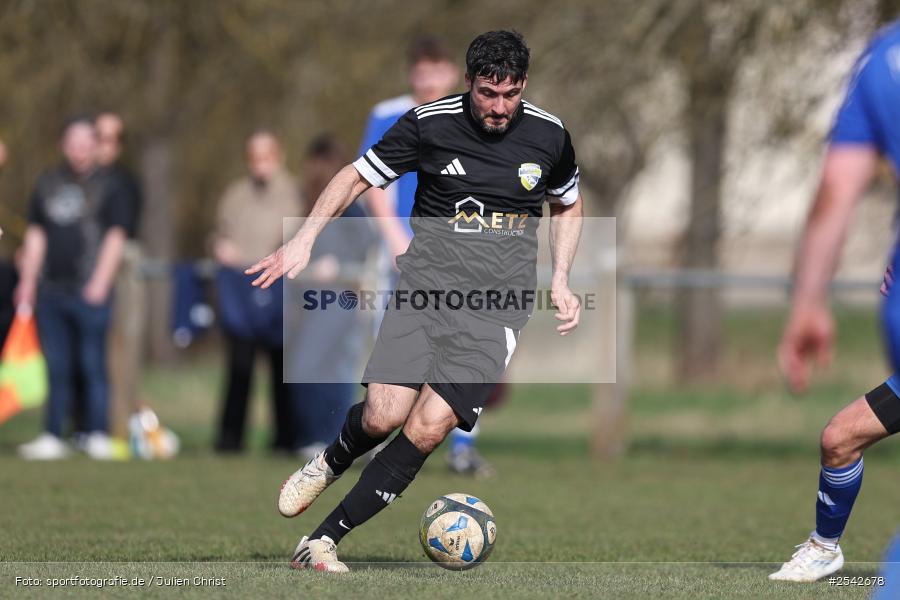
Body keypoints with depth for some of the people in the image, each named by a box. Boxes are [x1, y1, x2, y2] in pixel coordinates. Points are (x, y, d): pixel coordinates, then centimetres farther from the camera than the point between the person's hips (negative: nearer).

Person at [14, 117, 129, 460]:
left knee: (92, 365, -4)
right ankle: (53, 438, 8)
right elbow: (35, 236, 17)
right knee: (56, 367, 6)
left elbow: (115, 238, -2)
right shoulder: (47, 184, 15)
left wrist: (100, 283, -10)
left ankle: (98, 437, -1)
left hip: (88, 291, -4)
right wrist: (27, 283, 12)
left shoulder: (106, 187, 2)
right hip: (50, 290, 4)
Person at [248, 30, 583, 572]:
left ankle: (322, 542, -6)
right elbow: (357, 176, 8)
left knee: (427, 430, -15)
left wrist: (560, 280, 11)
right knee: (383, 417, -17)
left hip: (499, 304, 1)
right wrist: (305, 238, -5)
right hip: (428, 283, 0)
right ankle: (330, 464, 22)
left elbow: (568, 205, 23)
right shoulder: (430, 124, -3)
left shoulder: (549, 135, 4)